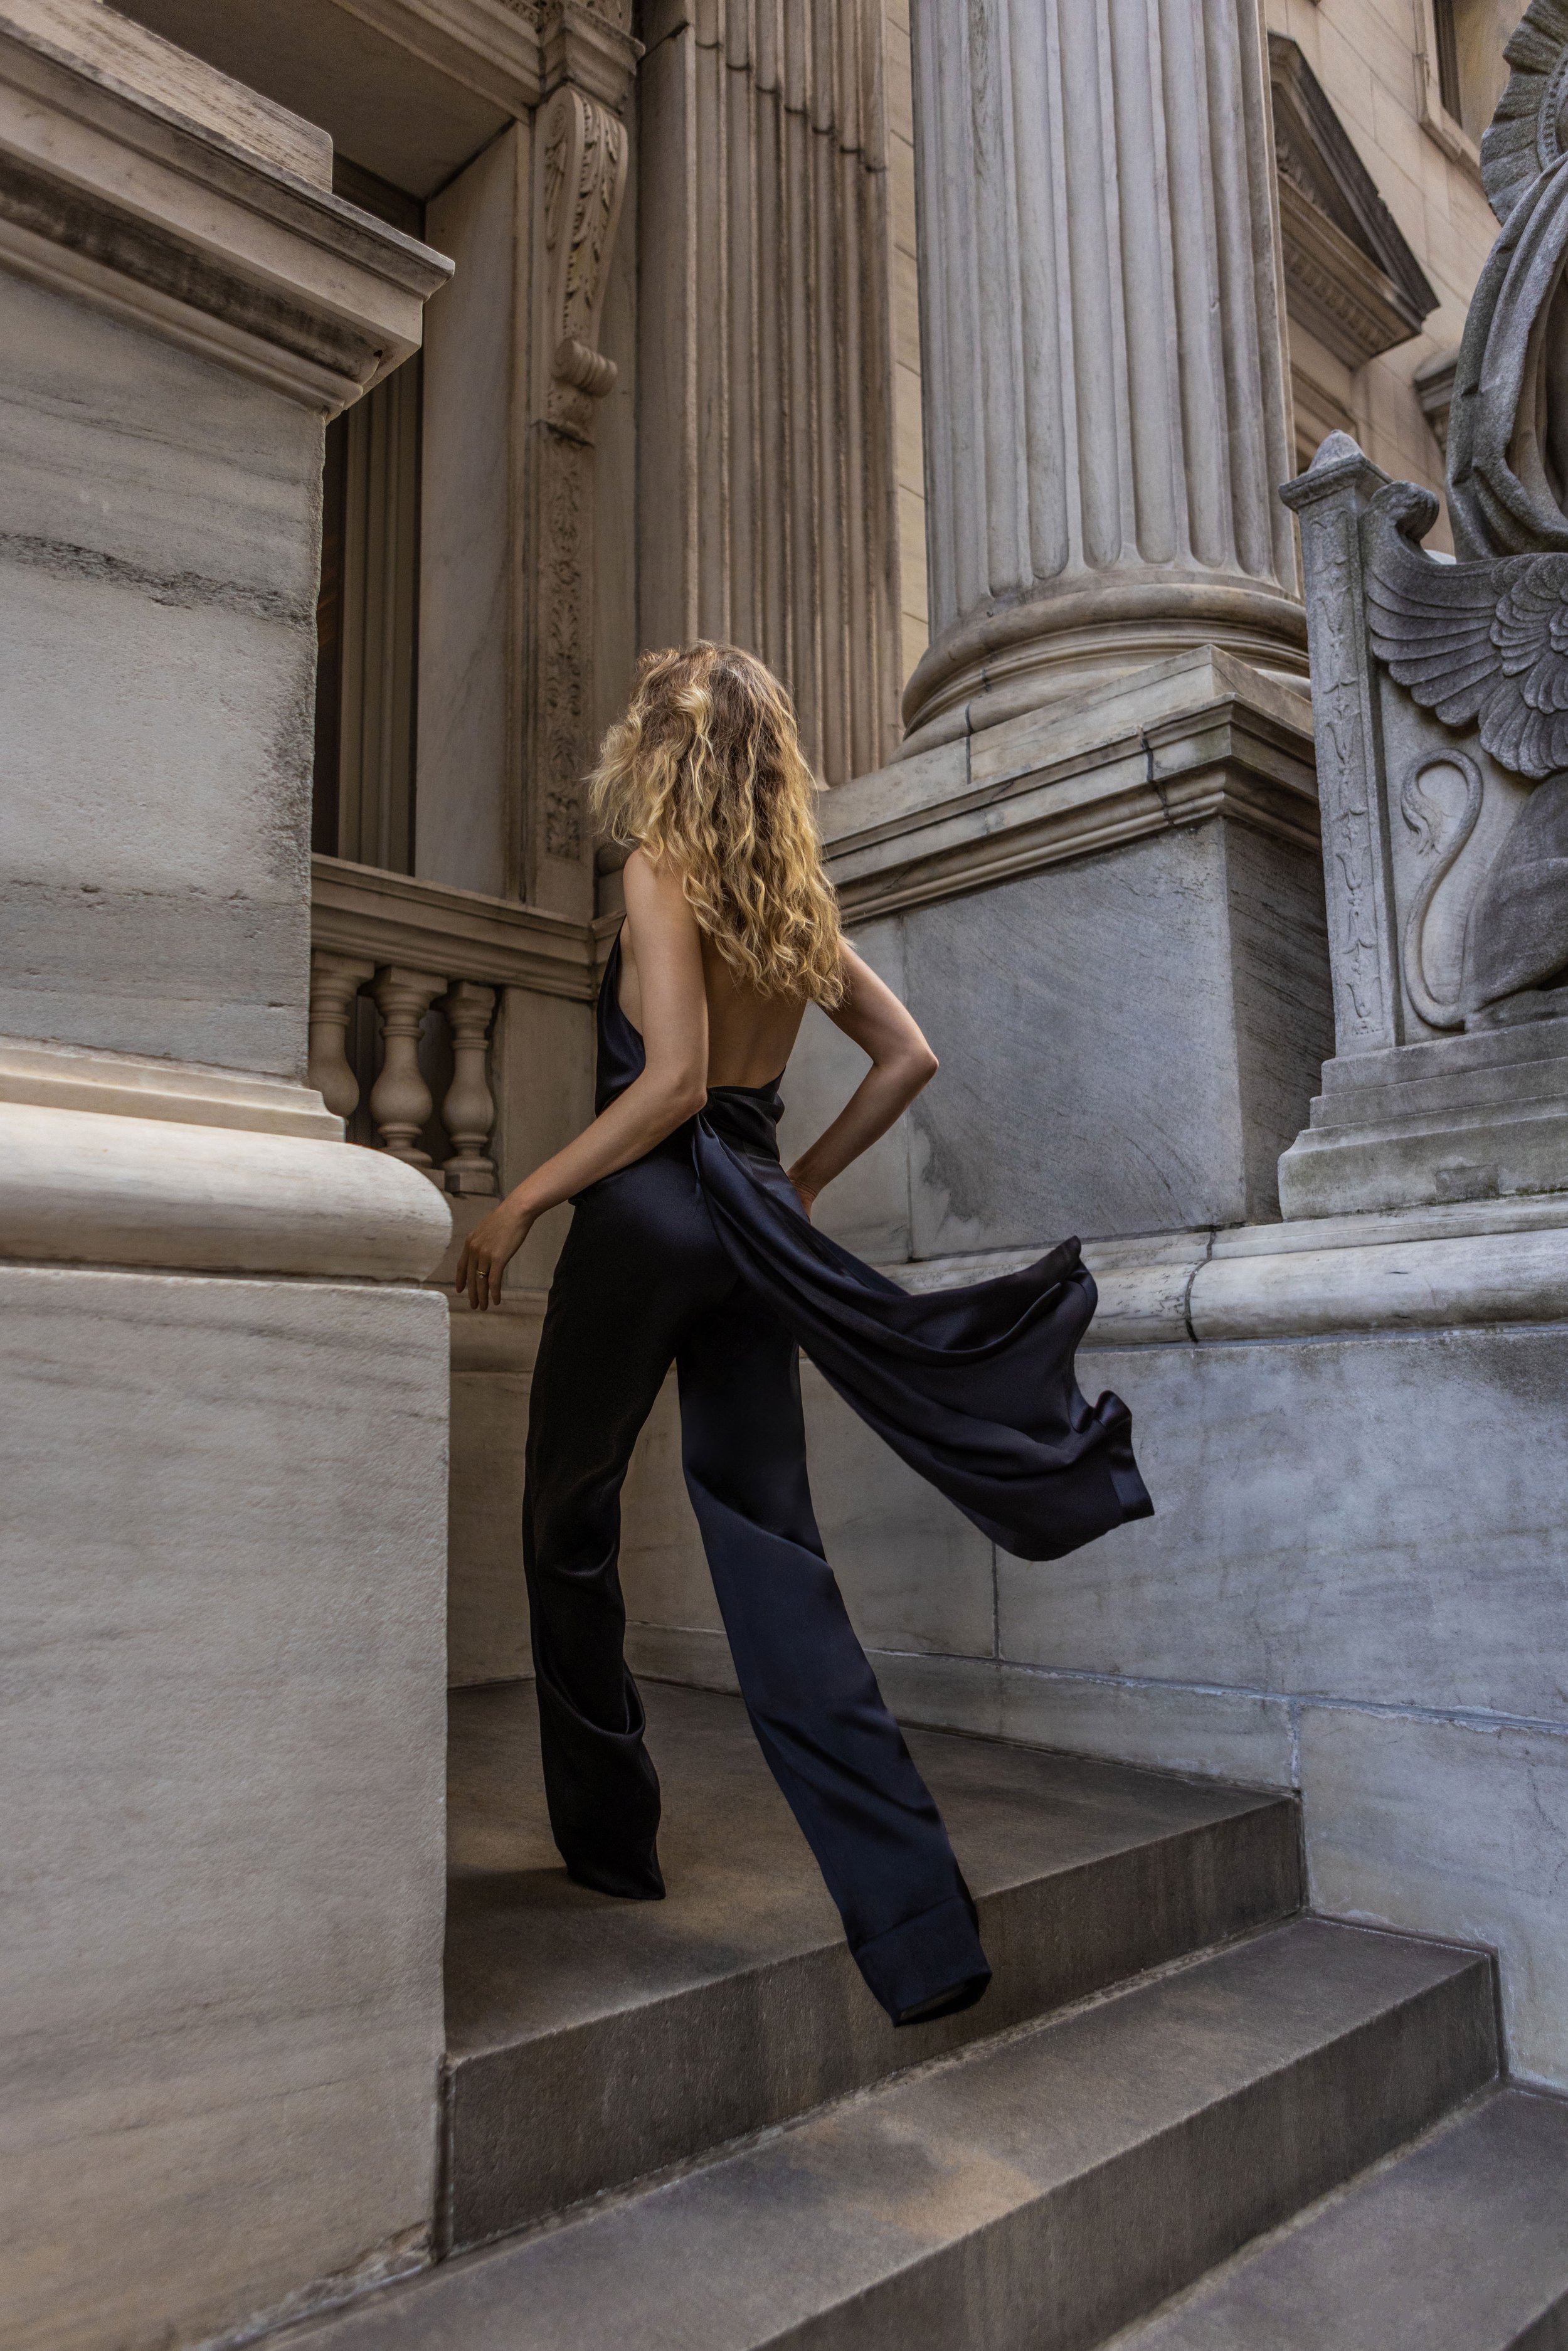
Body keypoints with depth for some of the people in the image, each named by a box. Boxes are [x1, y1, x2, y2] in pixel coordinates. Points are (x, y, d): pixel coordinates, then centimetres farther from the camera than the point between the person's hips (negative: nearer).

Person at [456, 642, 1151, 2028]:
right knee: (775, 1556, 5)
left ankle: (610, 1839, 25)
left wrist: (519, 1203, -12)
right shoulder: (795, 898, 14)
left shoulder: (663, 869, -6)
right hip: (753, 1220, 6)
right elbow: (909, 1057, 17)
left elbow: (672, 1081, -17)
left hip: (649, 1216, -6)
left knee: (570, 1527, 12)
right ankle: (917, 1924, 4)